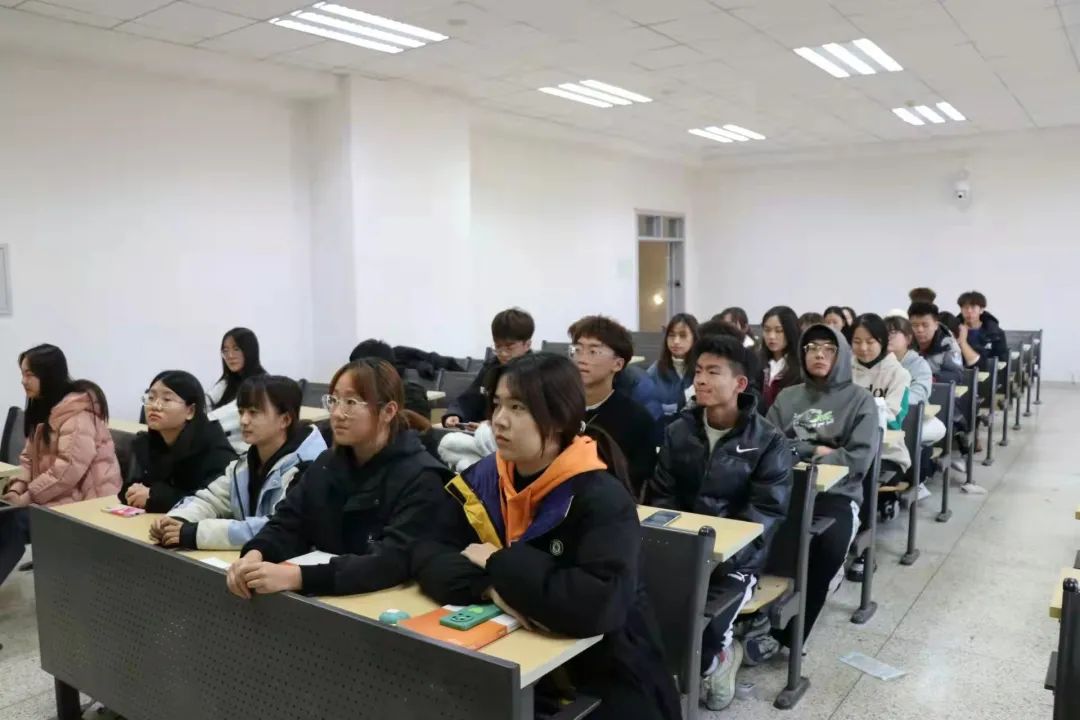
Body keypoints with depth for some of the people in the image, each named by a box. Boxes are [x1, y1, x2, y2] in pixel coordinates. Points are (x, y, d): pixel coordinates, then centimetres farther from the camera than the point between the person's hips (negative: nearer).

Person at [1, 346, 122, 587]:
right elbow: (29, 457, 12)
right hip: (56, 494, 8)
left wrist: (28, 497, -20)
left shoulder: (78, 410, -17)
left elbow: (70, 467, -24)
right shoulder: (43, 406, 13)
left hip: (84, 500, -8)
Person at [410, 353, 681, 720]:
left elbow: (598, 604, -33)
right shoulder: (480, 480, -2)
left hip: (604, 682, -4)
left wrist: (497, 564, -23)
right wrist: (490, 588, -26)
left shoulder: (602, 499, -20)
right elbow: (426, 559, -7)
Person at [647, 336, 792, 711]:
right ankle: (716, 654, 6)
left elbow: (765, 513, -10)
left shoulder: (768, 441, -4)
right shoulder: (678, 431, 8)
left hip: (735, 556, -3)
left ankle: (714, 658, 13)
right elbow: (660, 496, 9)